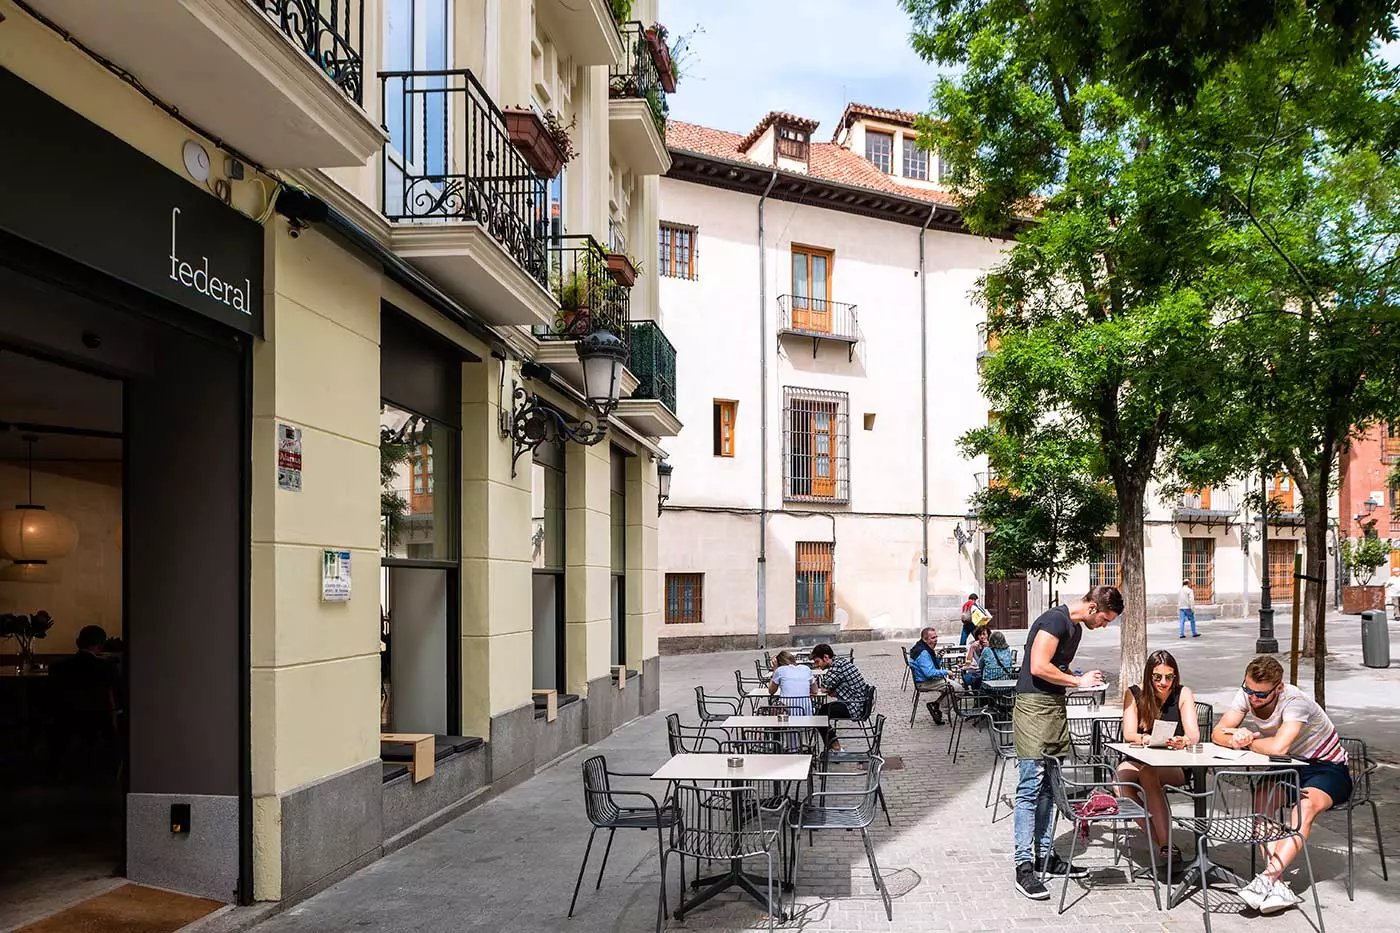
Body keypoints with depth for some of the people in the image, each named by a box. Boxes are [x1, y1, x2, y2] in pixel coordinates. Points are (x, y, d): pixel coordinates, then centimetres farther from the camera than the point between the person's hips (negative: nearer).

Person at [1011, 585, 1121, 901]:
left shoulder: (1076, 627, 16)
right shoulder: (1055, 620, -14)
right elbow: (1038, 667, -21)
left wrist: (1082, 679, 9)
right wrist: (1079, 681, -11)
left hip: (1056, 707, 10)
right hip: (1034, 706, -10)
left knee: (1048, 787, 13)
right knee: (1030, 786, -10)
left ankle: (1045, 854, 21)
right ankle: (1024, 866, -10)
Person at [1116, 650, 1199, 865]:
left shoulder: (1183, 694, -1)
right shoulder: (1135, 694, 1)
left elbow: (1194, 735, -11)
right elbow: (1128, 734, -9)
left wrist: (1183, 741, -36)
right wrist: (1147, 739, -32)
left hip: (1176, 767, -2)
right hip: (1139, 761, 2)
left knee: (1148, 772, -34)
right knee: (1120, 777, -30)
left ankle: (1166, 845, -33)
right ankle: (1163, 843, -23)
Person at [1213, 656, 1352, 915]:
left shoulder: (1295, 701, -29)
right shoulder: (1246, 695, -10)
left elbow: (1278, 746, -43)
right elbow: (1218, 734, -11)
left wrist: (1247, 741, -24)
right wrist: (1235, 739, -34)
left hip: (1328, 769, -5)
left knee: (1306, 806, -35)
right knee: (1262, 802, -26)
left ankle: (1267, 878, -43)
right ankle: (1279, 886, -32)